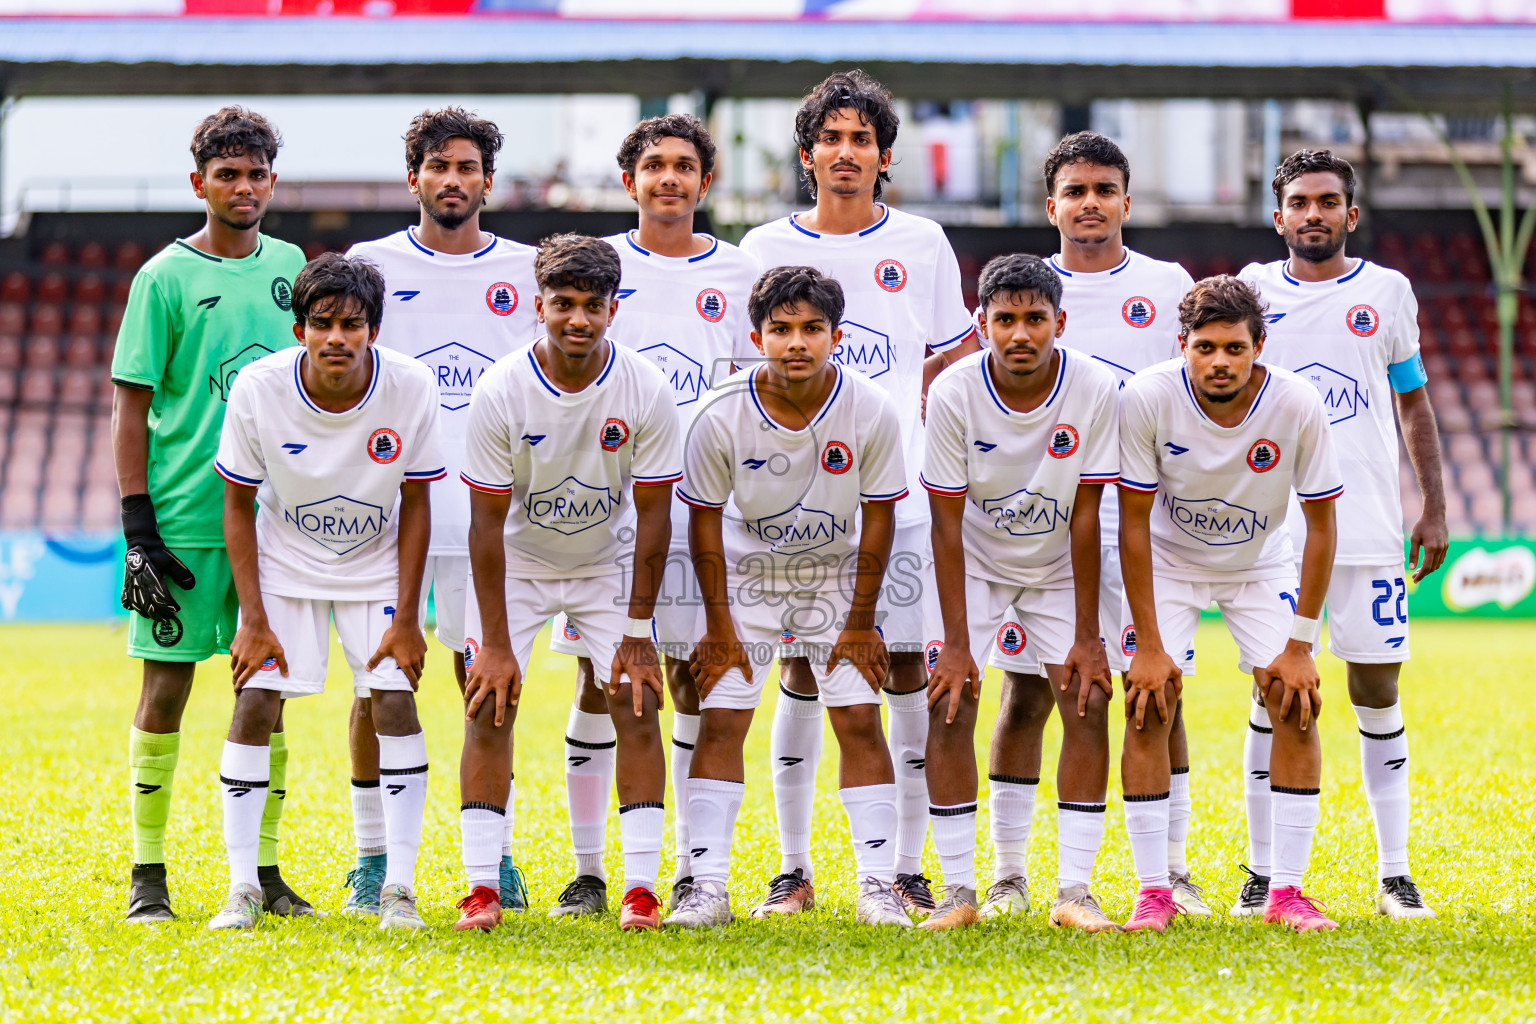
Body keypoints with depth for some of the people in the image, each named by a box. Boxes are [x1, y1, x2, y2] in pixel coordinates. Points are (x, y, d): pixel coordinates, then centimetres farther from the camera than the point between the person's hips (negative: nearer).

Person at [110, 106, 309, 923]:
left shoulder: (289, 267, 9)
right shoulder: (165, 277, -4)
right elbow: (130, 406, -5)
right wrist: (137, 527, -11)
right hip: (184, 519, -4)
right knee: (166, 688, 0)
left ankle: (264, 872, 12)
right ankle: (147, 876, 7)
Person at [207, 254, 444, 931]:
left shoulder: (411, 388, -22)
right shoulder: (258, 388, -23)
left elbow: (415, 504, -10)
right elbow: (239, 505, -10)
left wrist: (407, 617, -11)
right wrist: (253, 619, -14)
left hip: (376, 564, 0)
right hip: (283, 564, 0)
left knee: (395, 702, -11)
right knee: (254, 704, -11)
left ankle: (399, 888, -3)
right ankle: (241, 889, -3)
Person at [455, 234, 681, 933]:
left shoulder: (646, 392, -21)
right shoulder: (500, 392, -23)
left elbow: (653, 515, -13)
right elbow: (488, 521, -18)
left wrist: (637, 632, -13)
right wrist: (495, 641, -19)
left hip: (609, 563, 1)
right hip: (519, 564, -1)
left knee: (636, 704, -11)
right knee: (490, 707, -12)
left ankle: (641, 887, -8)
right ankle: (481, 888, -7)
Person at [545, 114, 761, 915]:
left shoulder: (737, 275, 9)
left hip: (702, 507, 1)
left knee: (695, 681, 1)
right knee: (599, 681, -1)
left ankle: (693, 869, 8)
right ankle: (587, 871, 5)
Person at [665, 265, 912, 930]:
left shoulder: (871, 413, -21)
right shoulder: (723, 417, -22)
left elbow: (877, 518, -9)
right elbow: (705, 519, -9)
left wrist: (861, 621, -6)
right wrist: (718, 623, -7)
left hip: (837, 574, 0)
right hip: (747, 573, 0)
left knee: (859, 721, -6)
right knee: (721, 721, -7)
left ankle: (877, 886, -1)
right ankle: (708, 888, -3)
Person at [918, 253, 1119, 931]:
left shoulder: (1096, 390, -22)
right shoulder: (954, 393, -23)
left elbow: (1085, 519, -17)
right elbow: (946, 524, -18)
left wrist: (1087, 637, -17)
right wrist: (956, 642, -21)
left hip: (1059, 569, 1)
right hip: (975, 564, -1)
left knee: (1088, 702, -13)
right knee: (949, 703, -15)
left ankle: (1074, 890, -7)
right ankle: (957, 889, -8)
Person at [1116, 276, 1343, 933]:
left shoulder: (1297, 407, -26)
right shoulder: (1146, 399, -28)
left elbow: (1320, 526, -16)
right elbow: (1134, 524, -20)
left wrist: (1300, 645, -17)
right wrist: (1148, 643, -21)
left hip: (1261, 567, 1)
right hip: (1167, 563, -1)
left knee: (1297, 705, -11)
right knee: (1148, 706, -14)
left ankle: (1286, 891, -4)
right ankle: (1153, 890, -6)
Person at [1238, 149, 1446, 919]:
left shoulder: (1387, 292, 7)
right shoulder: (1254, 290, 6)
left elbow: (1414, 406, 13)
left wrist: (1433, 508, 7)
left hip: (1368, 525, 0)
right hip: (1273, 527, 0)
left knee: (1377, 690, 1)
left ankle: (1394, 871, 6)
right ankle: (1262, 873, 4)